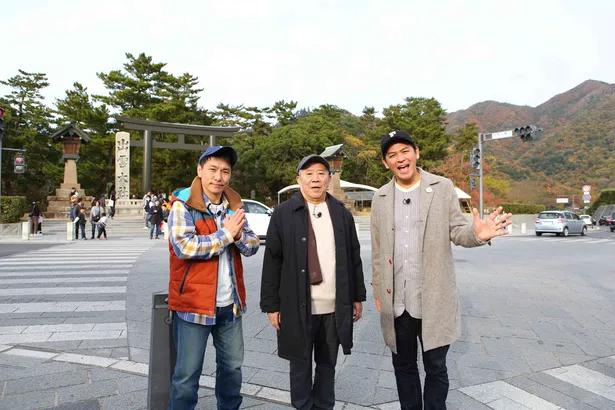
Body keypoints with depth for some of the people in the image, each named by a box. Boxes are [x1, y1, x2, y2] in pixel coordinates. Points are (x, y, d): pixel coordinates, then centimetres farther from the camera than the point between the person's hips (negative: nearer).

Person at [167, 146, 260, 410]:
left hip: (230, 304, 6)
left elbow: (252, 247, 4)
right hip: (194, 302, -5)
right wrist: (225, 234, -17)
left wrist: (238, 234, -18)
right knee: (187, 374, 6)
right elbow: (184, 247, -23)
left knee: (232, 367, 20)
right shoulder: (183, 205, -10)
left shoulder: (234, 206, 7)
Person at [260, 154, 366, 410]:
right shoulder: (283, 214, -4)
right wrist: (271, 305, -6)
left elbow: (354, 258, 10)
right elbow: (272, 262, -4)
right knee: (301, 366, 12)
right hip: (298, 307, -2)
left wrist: (358, 297, 9)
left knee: (328, 365, 17)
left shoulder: (342, 214, 5)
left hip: (335, 307, 3)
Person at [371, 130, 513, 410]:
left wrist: (476, 233, -27)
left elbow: (456, 231, -4)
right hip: (395, 302, 3)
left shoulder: (443, 188, -3)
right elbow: (377, 251, 7)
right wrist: (378, 292, 8)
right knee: (403, 367, 18)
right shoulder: (380, 198, 3)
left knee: (436, 368, 13)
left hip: (433, 301, -2)